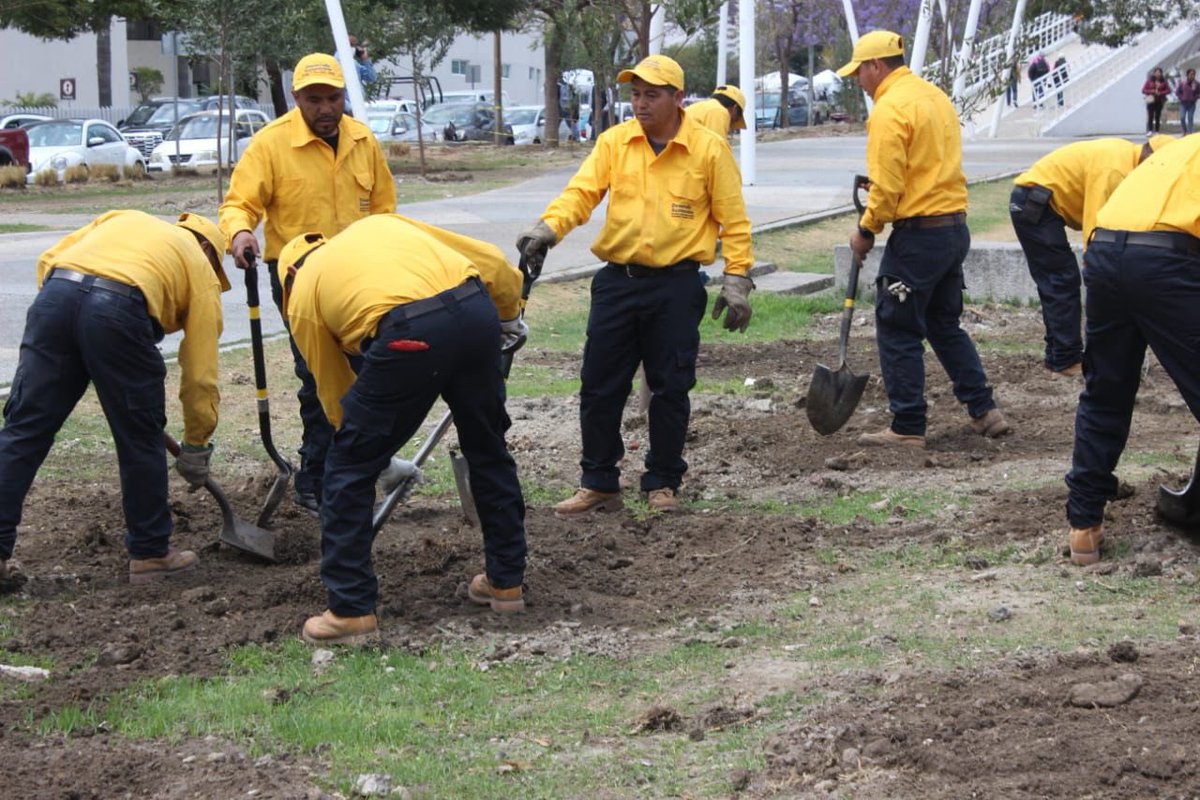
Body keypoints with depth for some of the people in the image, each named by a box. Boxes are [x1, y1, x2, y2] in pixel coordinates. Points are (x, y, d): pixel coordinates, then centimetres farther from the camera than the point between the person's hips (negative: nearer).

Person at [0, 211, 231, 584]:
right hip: (120, 309, -4)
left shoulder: (124, 218, 37)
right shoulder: (201, 268, 26)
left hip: (55, 292, 4)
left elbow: (48, 261, 24)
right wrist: (196, 446, 29)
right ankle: (151, 554, 24)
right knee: (141, 440, 13)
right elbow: (200, 371, 21)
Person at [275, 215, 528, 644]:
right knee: (488, 451, 25)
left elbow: (334, 393, 27)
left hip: (409, 336, -5)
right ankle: (506, 581, 36)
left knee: (349, 468, 11)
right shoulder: (381, 223, 32)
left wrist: (369, 444, 41)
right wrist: (509, 316, 42)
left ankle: (351, 609, 11)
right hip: (477, 311, 5)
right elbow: (492, 262, 26)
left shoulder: (302, 294, 22)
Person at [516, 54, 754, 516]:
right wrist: (549, 227, -24)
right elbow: (582, 192, -6)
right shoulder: (614, 142, 4)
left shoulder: (709, 149, -3)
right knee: (600, 387, 4)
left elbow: (733, 219, 0)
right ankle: (598, 484, 16)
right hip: (617, 281, 3)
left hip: (677, 286, -3)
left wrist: (737, 279, -3)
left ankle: (663, 483, 18)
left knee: (670, 390, 4)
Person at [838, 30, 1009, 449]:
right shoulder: (936, 96, 14)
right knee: (945, 324, 19)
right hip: (955, 226, 9)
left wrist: (866, 231, -5)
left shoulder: (889, 109, -15)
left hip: (918, 234, -9)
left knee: (897, 331, 1)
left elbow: (887, 187, -19)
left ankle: (907, 428, 4)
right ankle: (984, 411, 18)